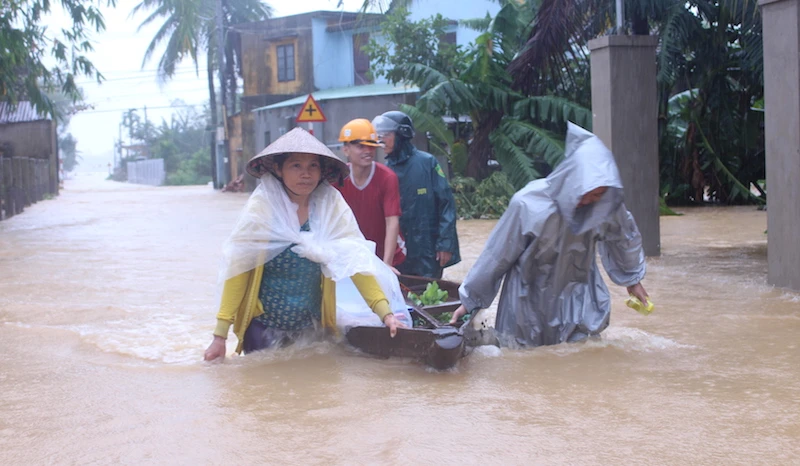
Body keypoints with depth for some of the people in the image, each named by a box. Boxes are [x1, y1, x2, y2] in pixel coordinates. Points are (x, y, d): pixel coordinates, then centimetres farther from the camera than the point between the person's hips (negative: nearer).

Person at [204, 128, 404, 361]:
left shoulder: (331, 205, -6)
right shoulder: (262, 207, -12)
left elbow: (355, 259, -11)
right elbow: (238, 269, -12)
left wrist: (384, 312, -22)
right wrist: (220, 335, -15)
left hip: (312, 328, 2)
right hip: (264, 330, -2)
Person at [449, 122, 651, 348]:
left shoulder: (606, 206, -16)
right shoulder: (529, 204, -25)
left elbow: (625, 238, 7)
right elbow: (497, 255, -13)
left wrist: (633, 278, 22)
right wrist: (470, 299, -4)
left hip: (577, 301, 2)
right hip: (530, 302, -2)